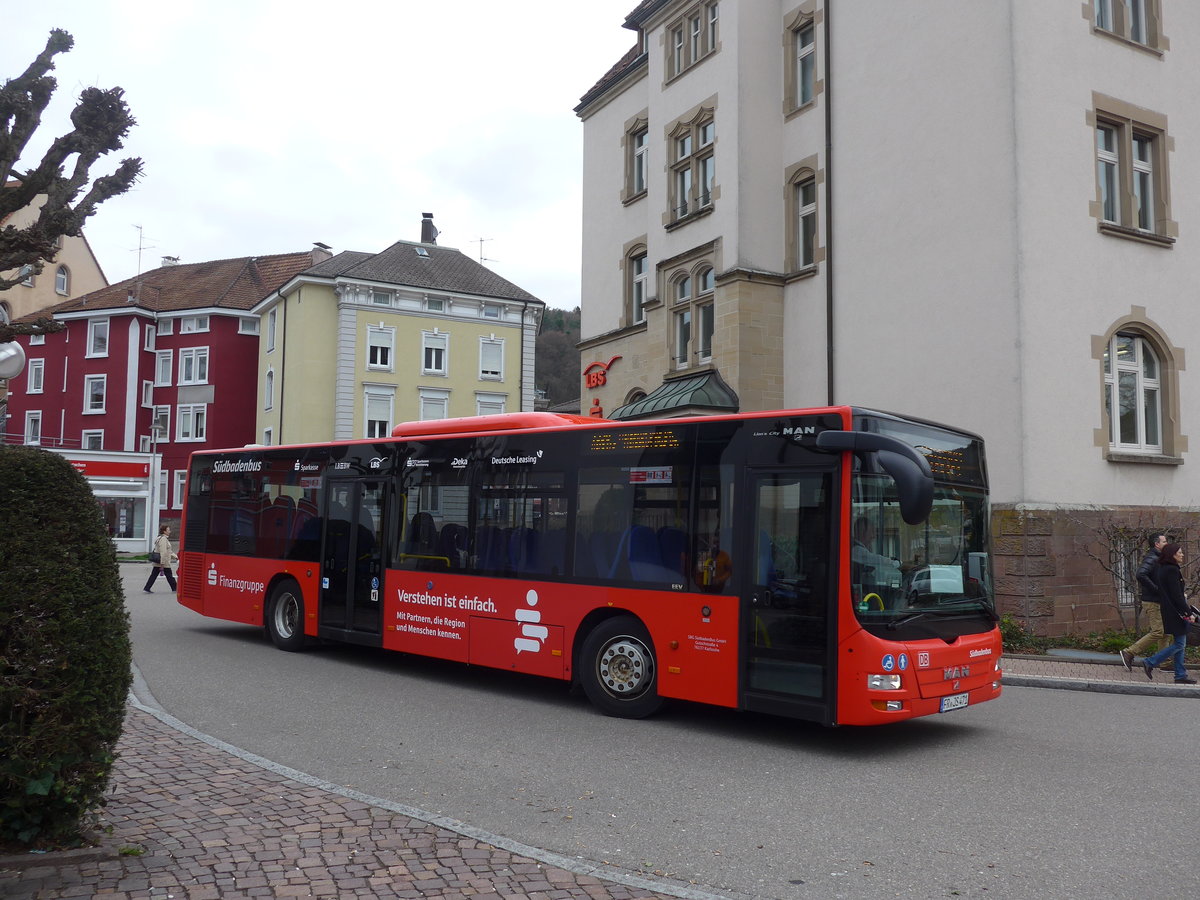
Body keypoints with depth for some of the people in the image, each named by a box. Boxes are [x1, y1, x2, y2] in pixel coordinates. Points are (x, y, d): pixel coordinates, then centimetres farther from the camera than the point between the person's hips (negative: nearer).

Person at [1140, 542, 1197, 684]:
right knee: (1179, 644, -5)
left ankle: (1180, 675, 16)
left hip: (1171, 612, 10)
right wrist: (1189, 613, -17)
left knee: (1180, 644, 13)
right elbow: (1177, 596, -20)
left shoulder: (1164, 569, 12)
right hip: (1176, 612, -10)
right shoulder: (1172, 570, -18)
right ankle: (1150, 662, -2)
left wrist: (1182, 596, 20)